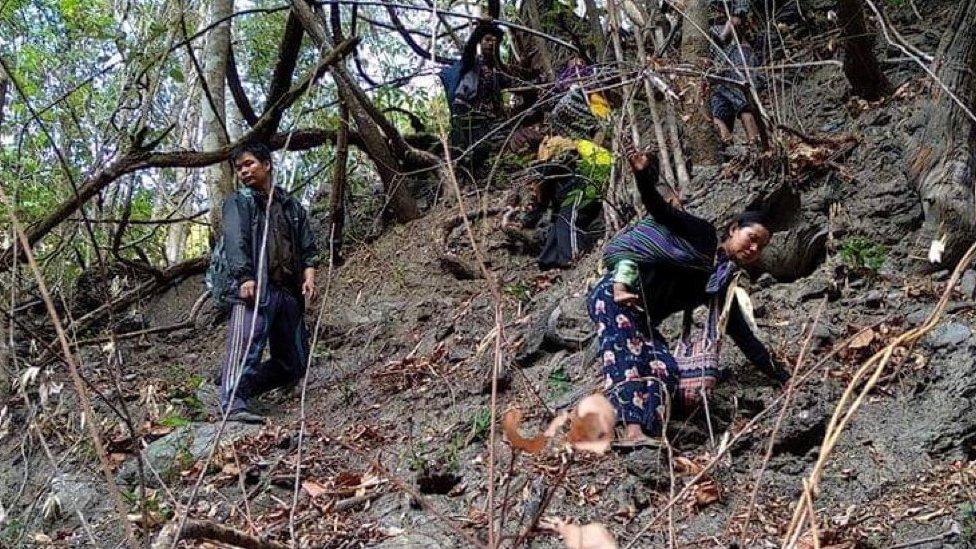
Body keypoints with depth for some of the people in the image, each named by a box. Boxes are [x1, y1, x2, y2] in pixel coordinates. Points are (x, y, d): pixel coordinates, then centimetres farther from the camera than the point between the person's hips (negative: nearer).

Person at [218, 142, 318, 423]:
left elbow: (307, 247, 19)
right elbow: (235, 241, -6)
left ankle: (241, 387, 18)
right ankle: (234, 403, -27)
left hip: (289, 293, 5)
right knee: (246, 345, -23)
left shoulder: (292, 206, 24)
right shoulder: (238, 203, 10)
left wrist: (309, 274, 0)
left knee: (294, 364, 7)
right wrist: (245, 278, -21)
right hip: (255, 289, -5)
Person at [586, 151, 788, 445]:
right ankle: (633, 429, -49)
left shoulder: (722, 287, 16)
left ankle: (648, 431, -42)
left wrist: (783, 377, 13)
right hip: (614, 297, -7)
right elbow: (660, 210, -10)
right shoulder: (701, 235, 1)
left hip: (644, 322, 7)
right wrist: (643, 176, -32)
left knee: (666, 371, -19)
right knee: (625, 354, -31)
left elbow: (745, 338, 17)